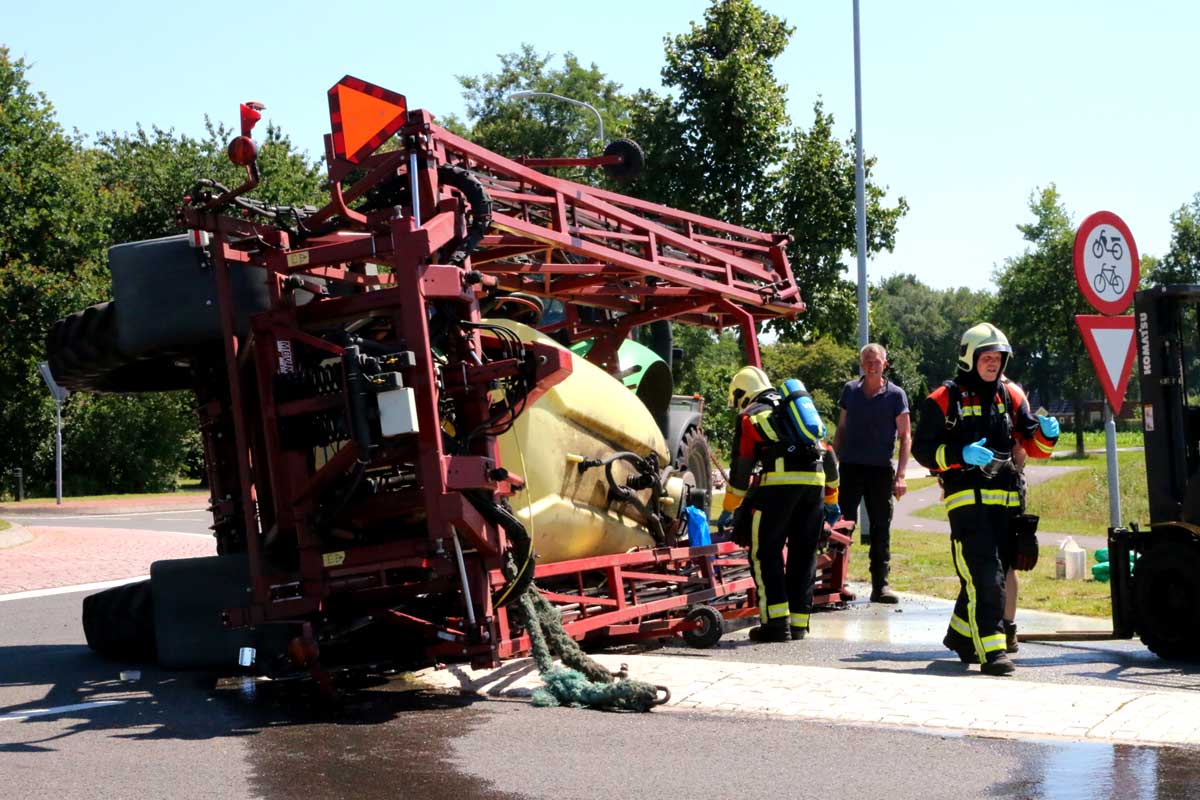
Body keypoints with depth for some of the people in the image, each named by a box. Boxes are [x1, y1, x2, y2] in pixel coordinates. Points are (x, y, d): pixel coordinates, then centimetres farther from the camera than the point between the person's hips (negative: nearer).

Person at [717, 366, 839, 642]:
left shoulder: (749, 416, 12)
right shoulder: (790, 409, 30)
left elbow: (741, 468, 8)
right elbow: (827, 455, 29)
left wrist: (728, 510, 16)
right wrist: (831, 499, 34)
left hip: (780, 480, -6)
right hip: (815, 481, 6)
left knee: (765, 553, 1)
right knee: (803, 555, 12)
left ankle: (776, 622, -6)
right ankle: (798, 624, 14)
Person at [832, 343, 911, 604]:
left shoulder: (895, 395, 1)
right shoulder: (850, 390, 9)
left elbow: (905, 437, 0)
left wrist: (900, 475, -8)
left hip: (881, 469, -1)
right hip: (850, 466, 1)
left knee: (881, 528, 3)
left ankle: (880, 584, 9)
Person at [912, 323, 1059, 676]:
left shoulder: (1011, 397, 15)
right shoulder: (944, 400, -1)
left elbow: (1033, 447, 16)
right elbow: (923, 449, -4)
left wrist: (1047, 433, -7)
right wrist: (961, 454, -19)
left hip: (1004, 500, 6)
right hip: (967, 498, -6)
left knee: (987, 576, 14)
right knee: (984, 576, -15)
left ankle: (960, 634, 34)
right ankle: (990, 650, -16)